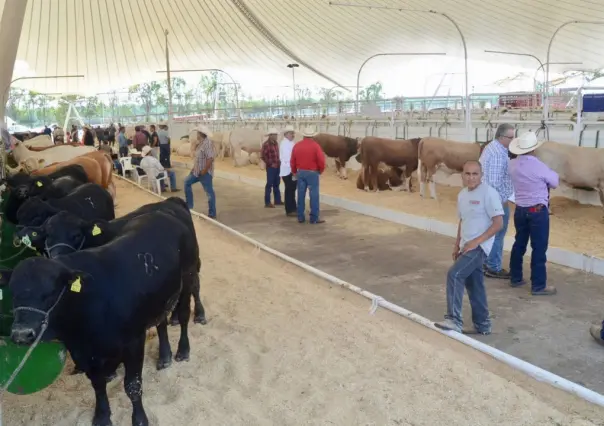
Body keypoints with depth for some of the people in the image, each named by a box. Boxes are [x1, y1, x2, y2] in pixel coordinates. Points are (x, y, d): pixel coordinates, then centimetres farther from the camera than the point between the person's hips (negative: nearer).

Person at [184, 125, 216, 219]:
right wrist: (194, 168, 15)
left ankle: (212, 214, 5)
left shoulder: (207, 143, -20)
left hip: (205, 173, -11)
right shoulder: (201, 143, 11)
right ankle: (189, 205, 30)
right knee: (187, 182, 22)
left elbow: (210, 159, -28)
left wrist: (204, 171, -24)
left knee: (209, 192, -3)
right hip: (197, 171, 11)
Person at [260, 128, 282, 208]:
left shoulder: (276, 143, 12)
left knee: (276, 184, 14)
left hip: (277, 167, 8)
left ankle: (277, 200, 22)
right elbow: (262, 156, -16)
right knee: (269, 184, -3)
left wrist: (279, 162, 8)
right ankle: (267, 202, 3)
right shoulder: (266, 144, -12)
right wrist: (270, 164, -14)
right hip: (271, 167, -8)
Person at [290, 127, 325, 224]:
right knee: (314, 195, 0)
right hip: (312, 173, -4)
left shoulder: (297, 146, 5)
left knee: (301, 195, 9)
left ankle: (300, 217, 12)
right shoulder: (315, 145, -9)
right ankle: (314, 218, 2)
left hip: (300, 172, 4)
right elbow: (321, 160, -13)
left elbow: (292, 161, 9)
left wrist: (294, 172, 22)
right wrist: (321, 170, 5)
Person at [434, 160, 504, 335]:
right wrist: (457, 244, 14)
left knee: (454, 274, -20)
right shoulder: (462, 194, 11)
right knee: (474, 284, 13)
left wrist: (476, 241, -20)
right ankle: (482, 325, 25)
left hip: (479, 247, -8)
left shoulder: (489, 193, -14)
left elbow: (498, 223, -16)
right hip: (467, 247, 8)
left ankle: (454, 320, -17)